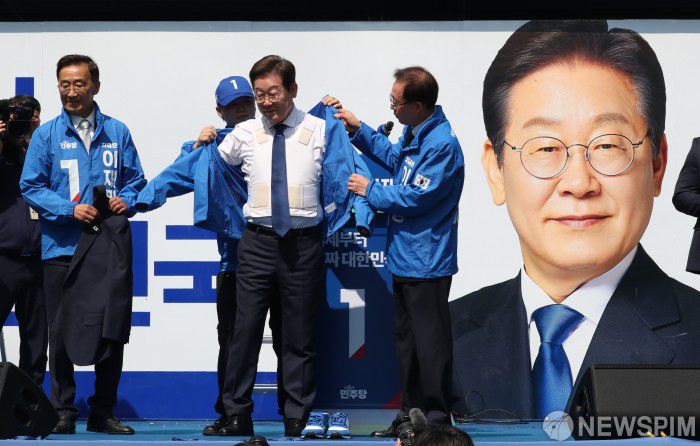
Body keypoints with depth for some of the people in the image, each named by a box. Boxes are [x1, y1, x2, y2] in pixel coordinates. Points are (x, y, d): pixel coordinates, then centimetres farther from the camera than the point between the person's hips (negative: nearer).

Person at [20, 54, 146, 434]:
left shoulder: (117, 132, 8)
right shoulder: (47, 135, 3)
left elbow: (135, 181, 11)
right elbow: (31, 186, -1)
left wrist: (126, 201, -11)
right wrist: (70, 210, -14)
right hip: (62, 247, -1)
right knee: (61, 335, 2)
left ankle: (103, 413, 15)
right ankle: (64, 412, 11)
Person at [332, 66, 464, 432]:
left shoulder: (441, 145, -22)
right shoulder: (414, 133, 8)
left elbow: (413, 198, -21)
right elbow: (395, 158, 29)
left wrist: (370, 190, -7)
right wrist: (359, 130, 21)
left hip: (426, 263, -10)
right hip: (404, 258, 10)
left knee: (430, 343, -3)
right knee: (405, 339, 17)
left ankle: (438, 423, 5)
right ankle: (411, 413, 27)